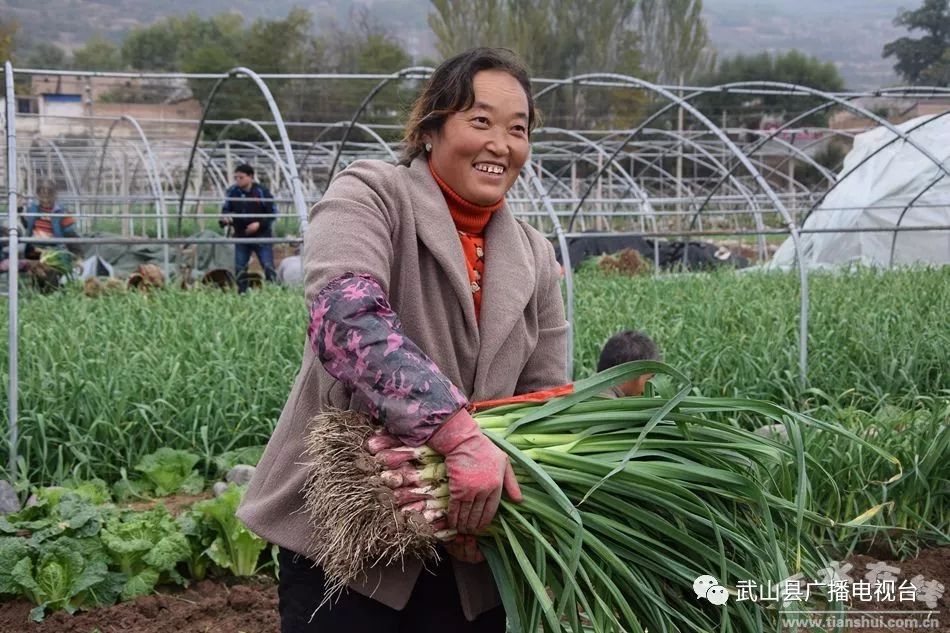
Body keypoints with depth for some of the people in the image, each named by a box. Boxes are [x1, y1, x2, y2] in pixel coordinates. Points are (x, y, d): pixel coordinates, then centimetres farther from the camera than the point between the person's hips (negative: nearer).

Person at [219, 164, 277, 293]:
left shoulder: (261, 191, -10)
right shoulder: (232, 192, -2)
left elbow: (273, 212, -5)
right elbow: (226, 209, 10)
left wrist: (259, 224, -18)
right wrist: (225, 217, -14)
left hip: (261, 235, -3)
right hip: (241, 237, 3)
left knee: (268, 266, -8)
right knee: (239, 269, 5)